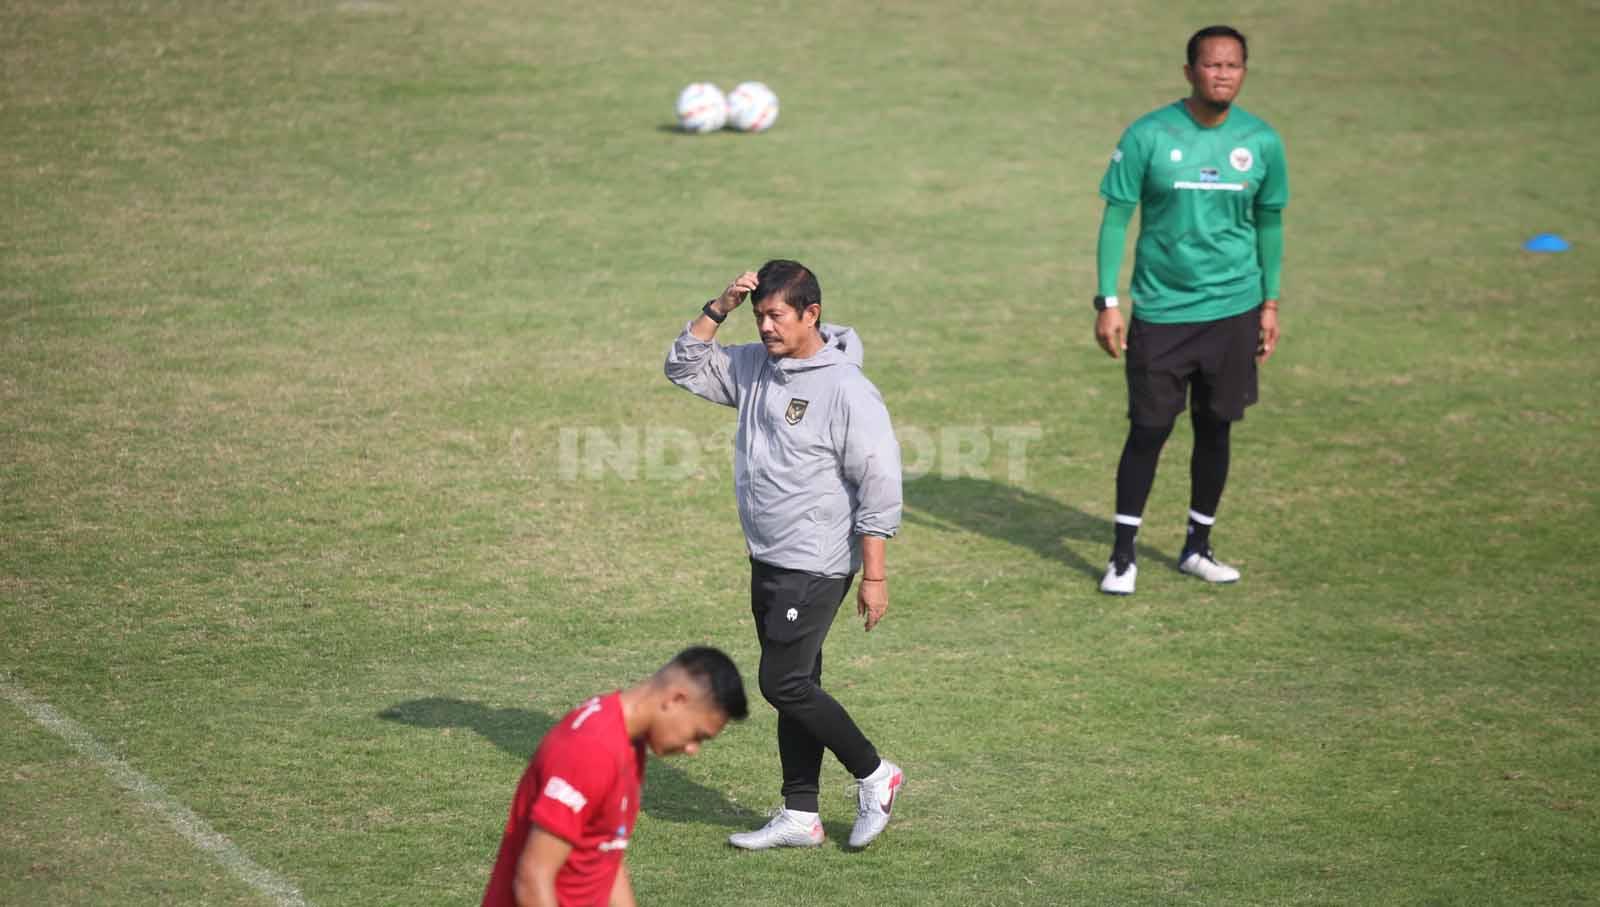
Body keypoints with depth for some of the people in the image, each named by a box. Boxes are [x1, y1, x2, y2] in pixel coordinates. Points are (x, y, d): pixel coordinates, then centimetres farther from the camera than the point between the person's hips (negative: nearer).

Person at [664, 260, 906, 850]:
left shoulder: (847, 390, -17)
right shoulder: (755, 366, 5)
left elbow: (879, 485, -16)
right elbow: (685, 368, 12)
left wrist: (874, 577, -17)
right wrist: (719, 309, -3)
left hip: (815, 567, -8)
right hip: (766, 559, 8)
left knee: (785, 684, -9)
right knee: (794, 687, 12)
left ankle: (873, 775, 8)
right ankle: (799, 817, 18)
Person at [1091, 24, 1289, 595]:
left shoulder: (1262, 142, 0)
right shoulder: (1148, 136, -9)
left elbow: (1269, 223, 12)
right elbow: (1116, 219, -4)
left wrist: (1270, 302, 11)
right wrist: (1107, 303, -7)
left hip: (1232, 311, 3)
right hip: (1160, 312, -3)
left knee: (1215, 430, 10)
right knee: (1147, 431, -1)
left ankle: (1197, 548, 24)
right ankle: (1123, 555, 12)